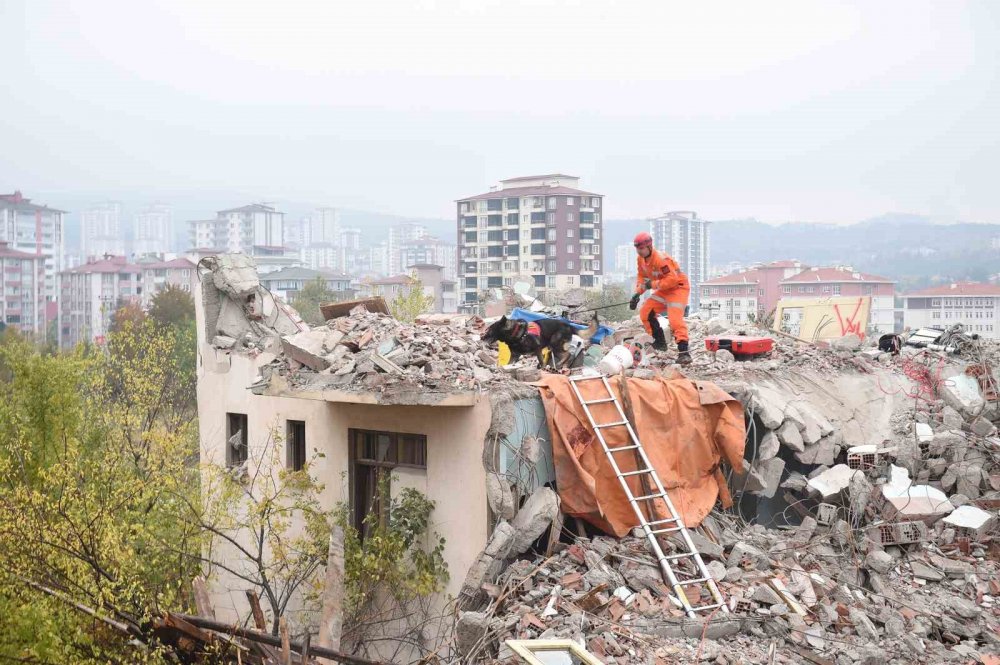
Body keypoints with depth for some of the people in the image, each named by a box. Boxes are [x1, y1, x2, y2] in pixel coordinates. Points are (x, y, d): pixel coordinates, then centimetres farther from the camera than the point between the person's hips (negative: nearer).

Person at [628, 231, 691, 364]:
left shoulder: (661, 259, -30)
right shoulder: (640, 259, -1)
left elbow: (672, 279, -32)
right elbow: (641, 277, 11)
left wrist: (653, 284, -26)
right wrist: (638, 293, -3)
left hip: (678, 287, -9)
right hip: (664, 290, 9)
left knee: (675, 319, -23)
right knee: (645, 312, 2)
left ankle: (684, 352, -27)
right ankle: (659, 342, 13)